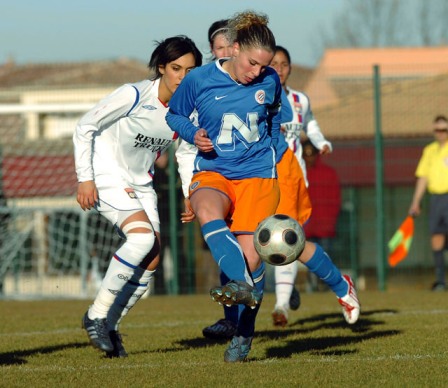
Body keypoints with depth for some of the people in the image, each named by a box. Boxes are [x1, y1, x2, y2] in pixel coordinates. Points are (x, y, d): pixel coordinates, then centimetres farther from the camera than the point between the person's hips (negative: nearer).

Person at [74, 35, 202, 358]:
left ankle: (111, 325, 12)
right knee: (143, 237, -26)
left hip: (140, 182, 7)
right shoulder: (135, 95, -21)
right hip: (106, 175, -7)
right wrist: (85, 178, -17)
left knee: (152, 259, -2)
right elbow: (85, 128, -15)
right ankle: (97, 315, -17)